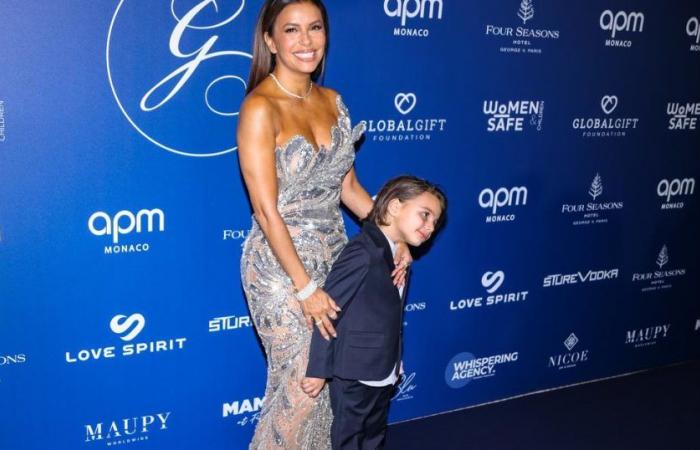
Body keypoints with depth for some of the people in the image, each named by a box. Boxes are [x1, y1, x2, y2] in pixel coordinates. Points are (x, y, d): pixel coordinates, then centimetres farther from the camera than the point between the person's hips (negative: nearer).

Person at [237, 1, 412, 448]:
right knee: (302, 385, 3)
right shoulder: (260, 108, -17)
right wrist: (305, 286, -18)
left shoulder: (332, 100, 5)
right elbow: (267, 211, -19)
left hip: (333, 255, 6)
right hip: (280, 264, -6)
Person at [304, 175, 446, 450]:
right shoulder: (363, 253, -23)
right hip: (354, 375, -9)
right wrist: (318, 370, -22)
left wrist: (395, 365, 11)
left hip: (384, 373, 9)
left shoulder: (398, 256, 6)